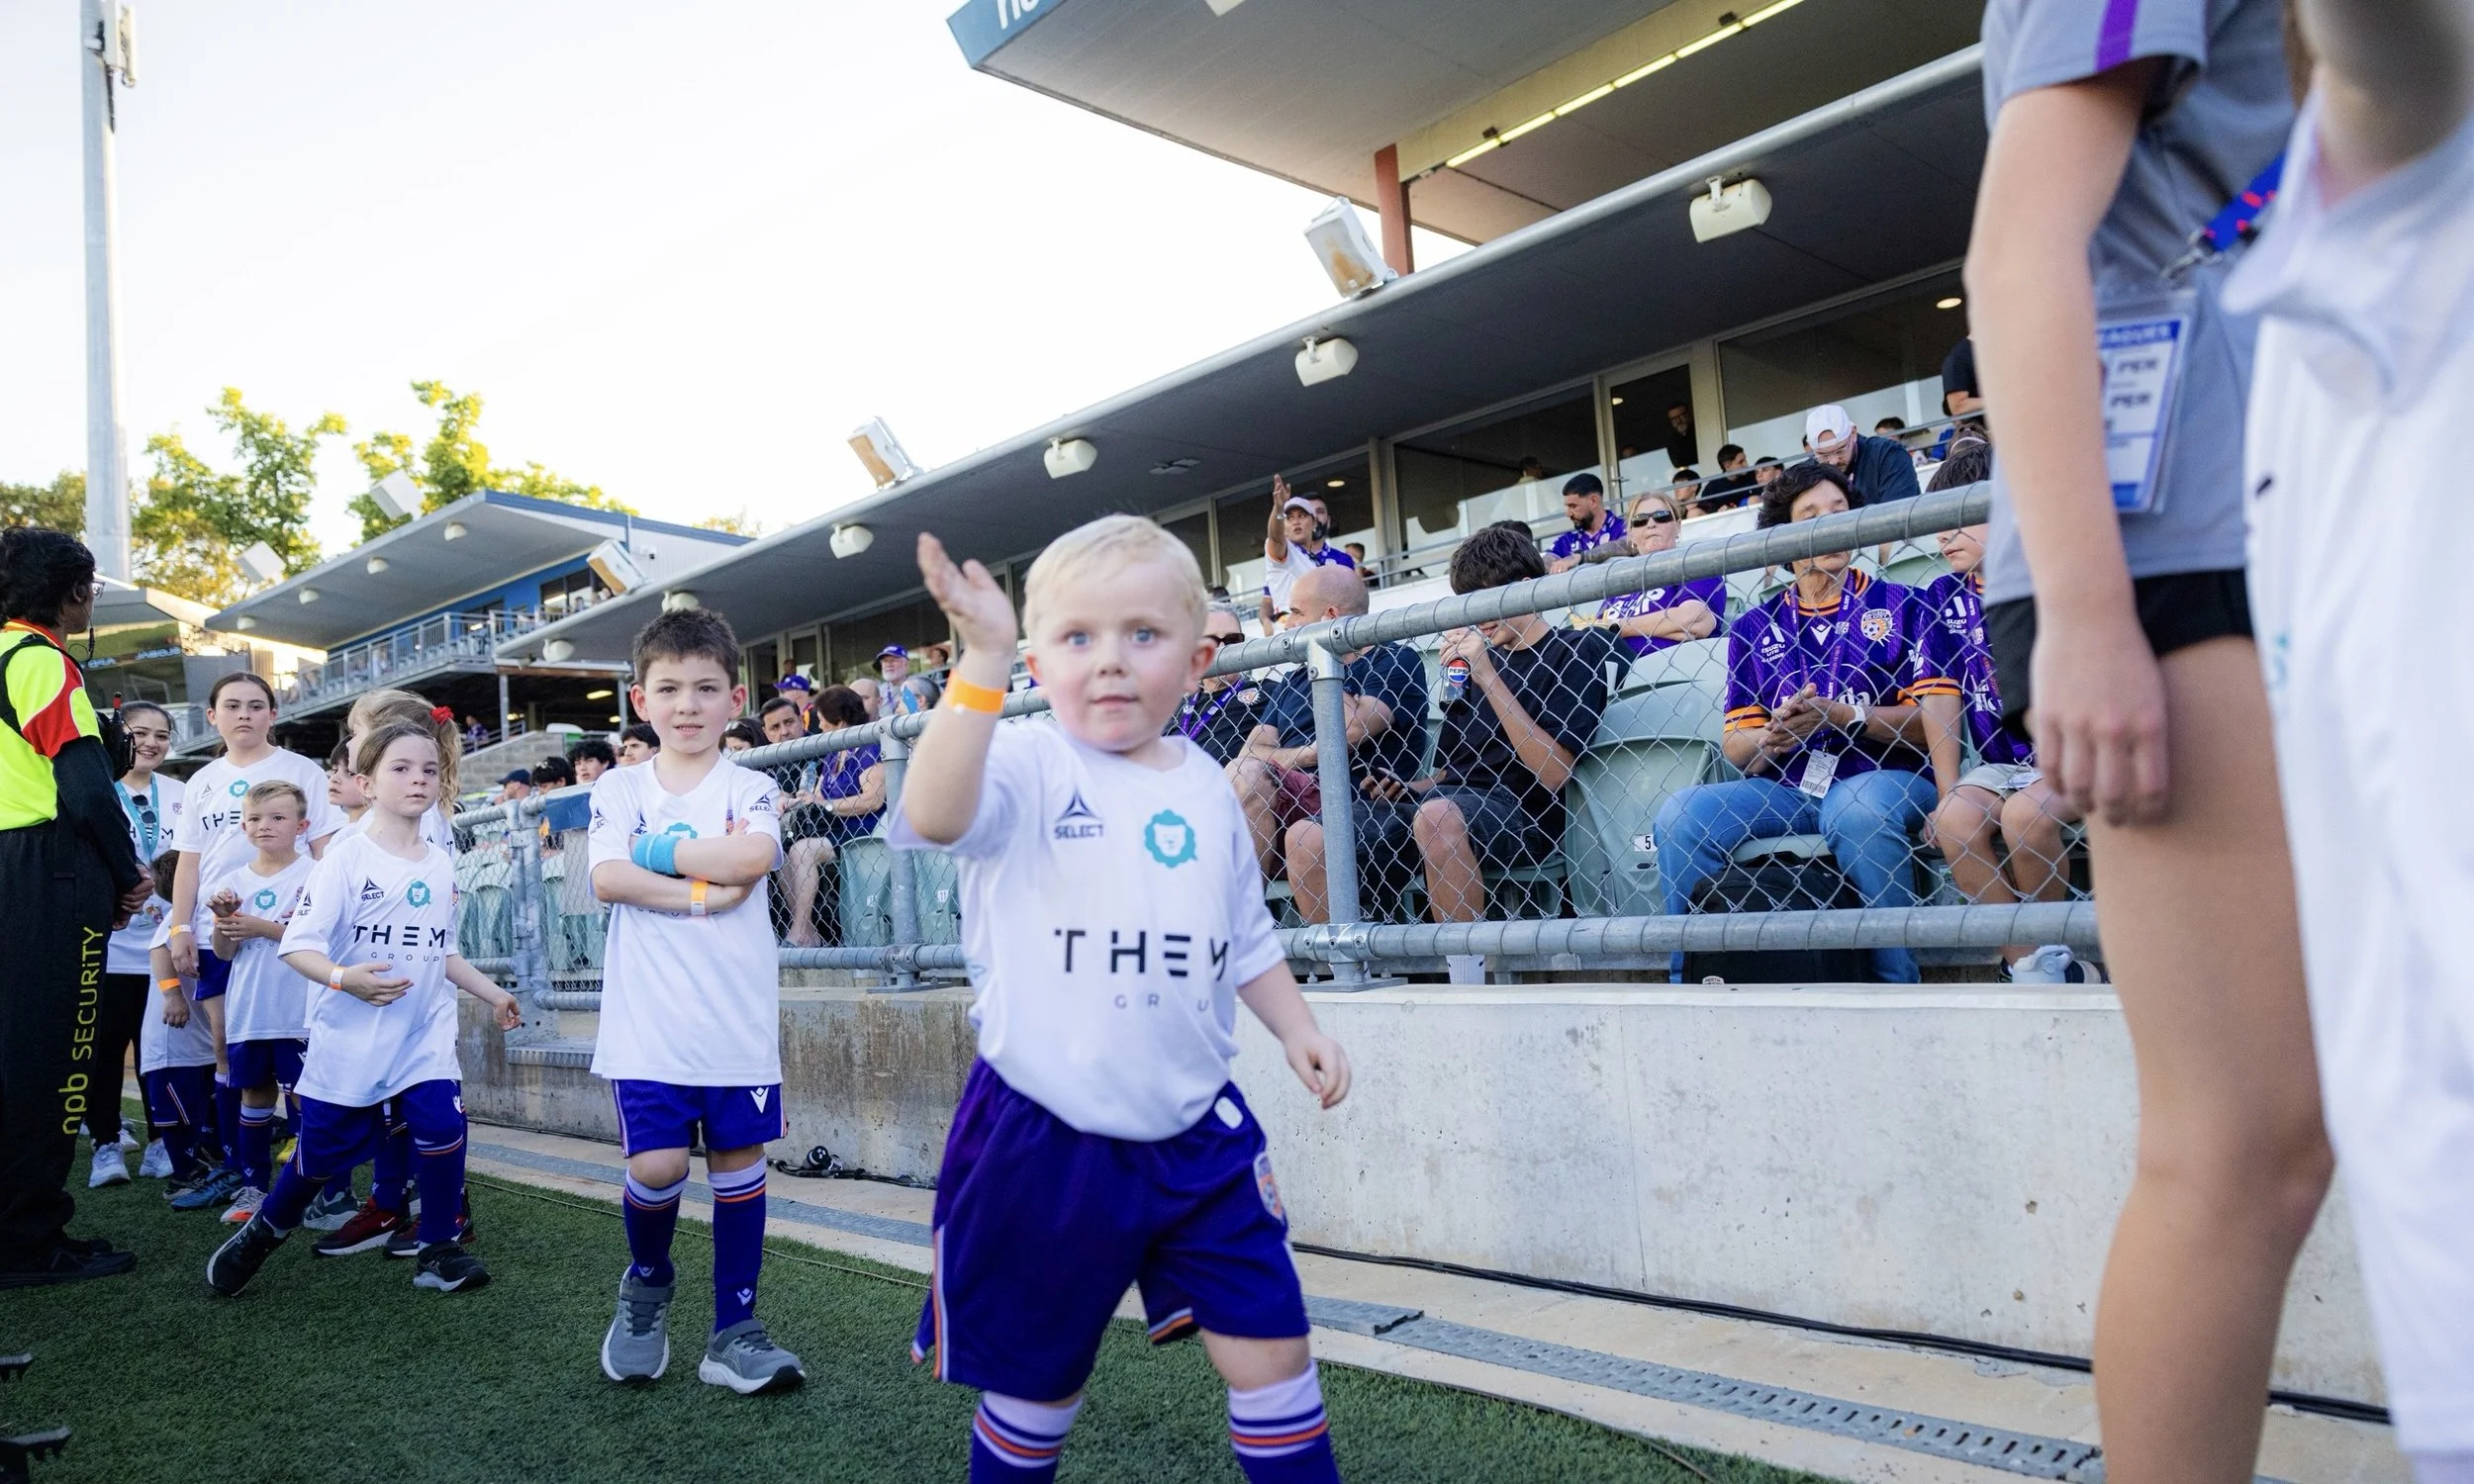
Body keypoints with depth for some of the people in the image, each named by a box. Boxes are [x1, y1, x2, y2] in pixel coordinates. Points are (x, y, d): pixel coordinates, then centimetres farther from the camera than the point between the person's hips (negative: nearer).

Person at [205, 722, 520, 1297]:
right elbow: (298, 946, -16)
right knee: (324, 1148, 7)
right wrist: (344, 978, -33)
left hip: (425, 1033, 4)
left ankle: (438, 1251, 4)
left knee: (442, 1126, -13)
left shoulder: (440, 865, 7)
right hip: (349, 1038, -3)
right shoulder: (346, 858, -10)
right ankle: (264, 1230, 37)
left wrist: (492, 993, 15)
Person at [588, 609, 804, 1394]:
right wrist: (703, 893, -15)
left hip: (737, 1014, 0)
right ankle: (646, 1283, 25)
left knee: (737, 1161, 5)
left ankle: (734, 1329, 18)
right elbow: (608, 879, -8)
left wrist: (656, 847, -9)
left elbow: (751, 858, -16)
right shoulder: (619, 790, 7)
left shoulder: (750, 788, 5)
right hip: (648, 1018, 0)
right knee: (656, 1164, -7)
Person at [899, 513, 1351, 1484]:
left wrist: (1296, 1029, 8)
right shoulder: (1027, 766, -12)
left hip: (1196, 1131, 4)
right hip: (1045, 1138, -4)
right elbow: (935, 815, -35)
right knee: (1034, 1376, 15)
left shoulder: (1206, 789, 6)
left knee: (1270, 1351, 8)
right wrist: (982, 660, -41)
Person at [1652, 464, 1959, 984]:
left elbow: (1934, 721, -2)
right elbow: (1734, 747, 11)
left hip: (1879, 777, -3)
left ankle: (1897, 982, -23)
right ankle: (1687, 979, -9)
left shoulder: (1901, 606, 10)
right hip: (1784, 789, 3)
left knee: (1856, 809, -38)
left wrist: (1843, 715, -15)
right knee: (1681, 813, -22)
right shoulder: (1753, 628, 17)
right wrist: (1771, 738, -12)